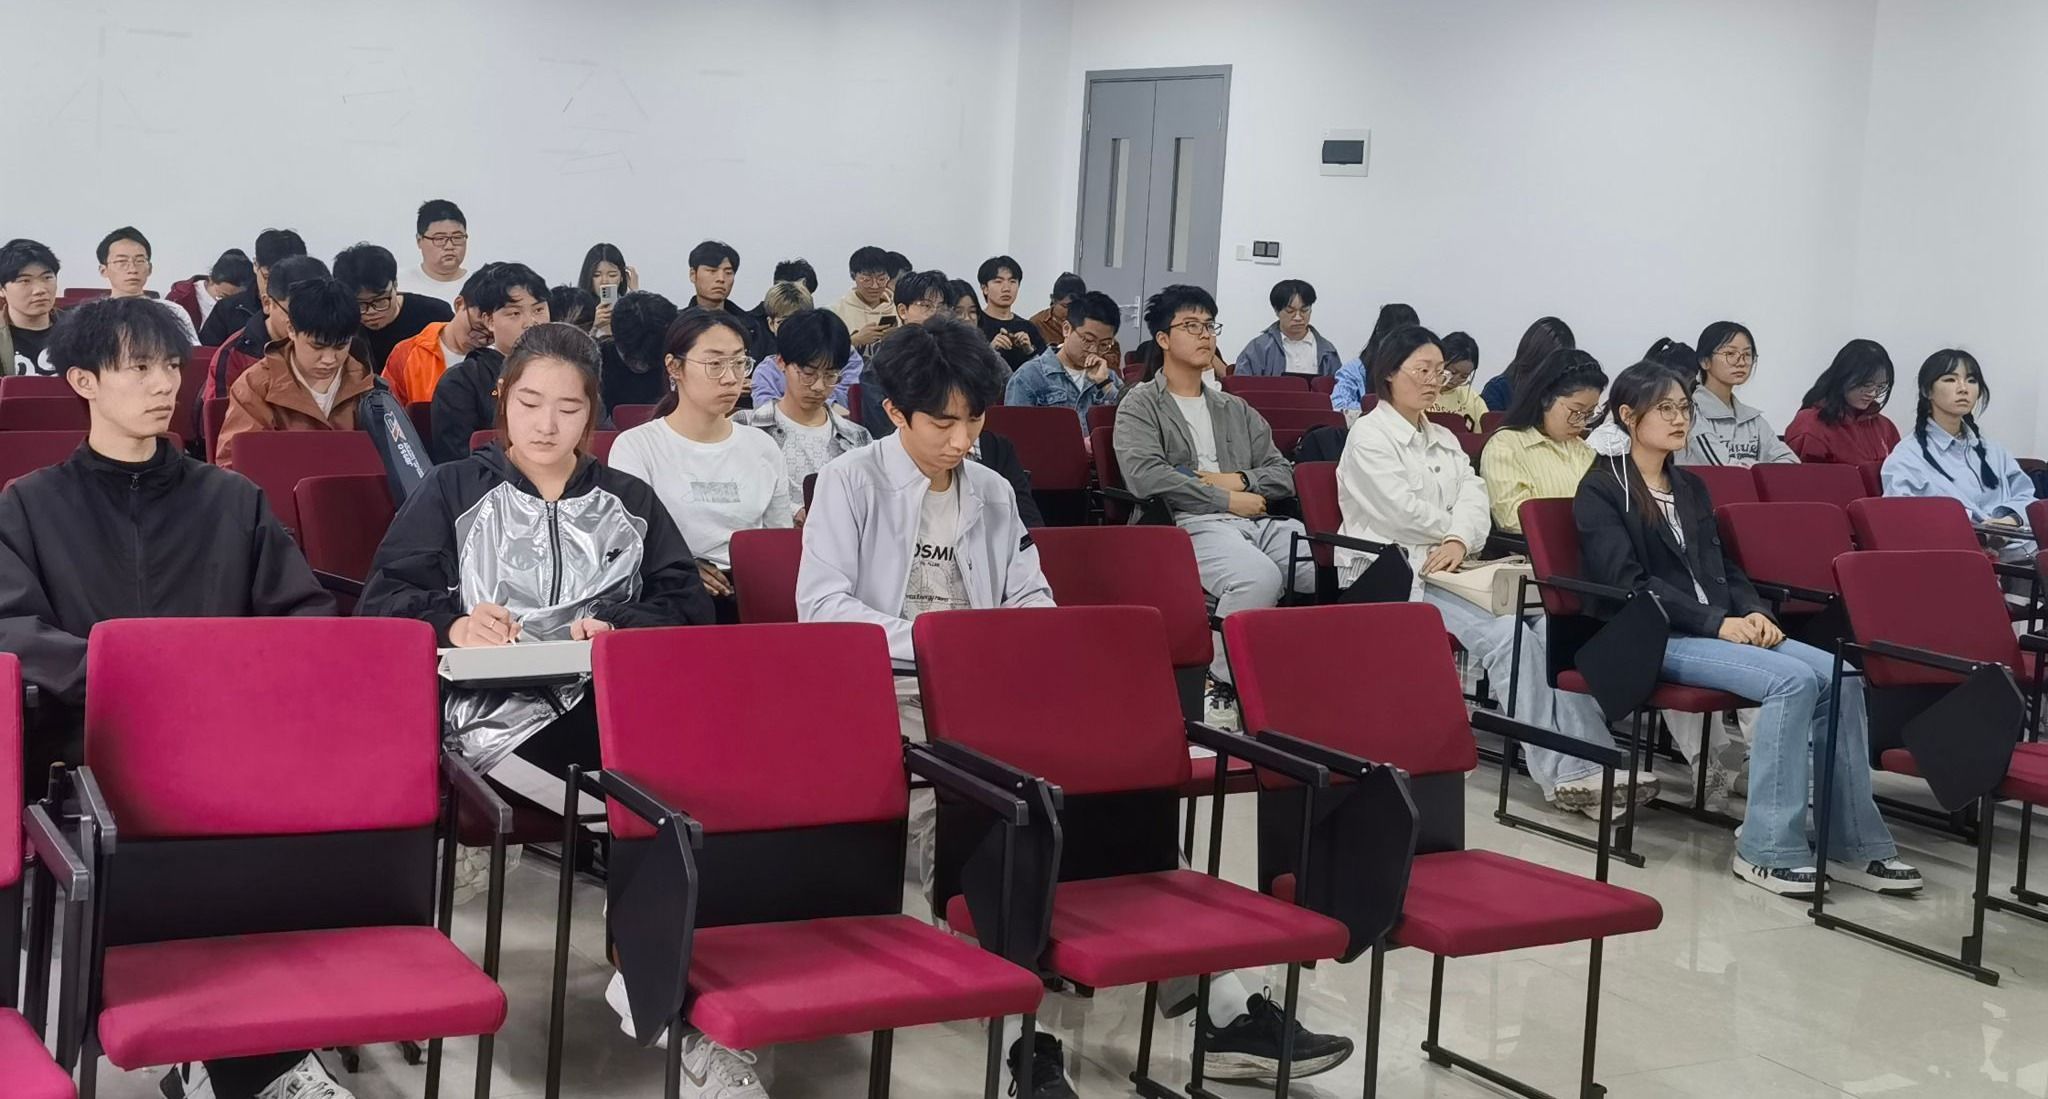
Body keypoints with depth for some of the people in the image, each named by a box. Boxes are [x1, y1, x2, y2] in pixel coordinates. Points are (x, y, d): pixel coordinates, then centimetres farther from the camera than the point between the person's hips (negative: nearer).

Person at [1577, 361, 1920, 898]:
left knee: (1841, 676, -16)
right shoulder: (1601, 490, -1)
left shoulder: (1691, 488, 23)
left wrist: (1752, 612, -1)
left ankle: (1854, 843, -14)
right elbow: (1628, 583, -11)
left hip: (1721, 628, 7)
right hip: (1655, 638, -7)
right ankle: (1766, 849, -25)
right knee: (1792, 680, -29)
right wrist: (1716, 622, -18)